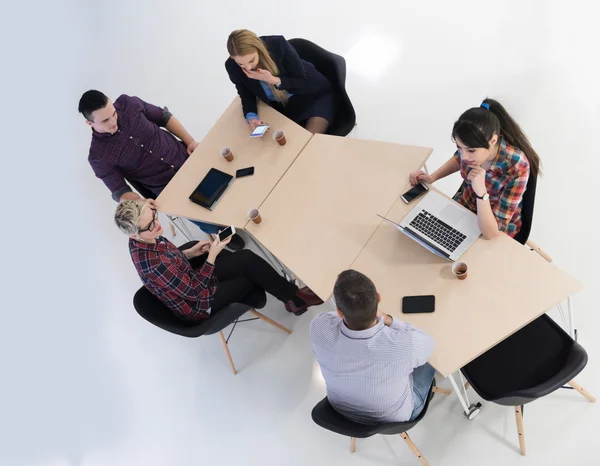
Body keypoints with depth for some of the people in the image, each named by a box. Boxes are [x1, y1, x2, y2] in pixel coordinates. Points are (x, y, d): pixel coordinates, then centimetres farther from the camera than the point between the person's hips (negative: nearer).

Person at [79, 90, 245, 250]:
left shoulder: (127, 103, -9)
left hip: (185, 157, 4)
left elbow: (164, 116, 4)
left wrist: (191, 141, -6)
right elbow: (120, 191, -10)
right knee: (212, 224, -14)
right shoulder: (99, 156, -16)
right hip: (168, 188, -3)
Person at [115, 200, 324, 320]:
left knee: (246, 258, 0)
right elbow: (194, 290, -28)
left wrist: (191, 252, -7)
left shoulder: (142, 241, -12)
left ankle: (289, 294, 14)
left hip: (190, 278, 8)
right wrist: (212, 256, -22)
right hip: (197, 303, -8)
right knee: (250, 267, -10)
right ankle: (294, 297, 11)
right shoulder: (153, 266, -39)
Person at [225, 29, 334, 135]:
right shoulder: (232, 66, -20)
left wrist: (274, 80, -37)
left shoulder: (278, 44, -29)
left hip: (313, 93, -3)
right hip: (280, 105, 4)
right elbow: (247, 95, -4)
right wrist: (251, 117, -26)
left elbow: (304, 82, -22)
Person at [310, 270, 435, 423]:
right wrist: (386, 319, -19)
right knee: (432, 358, 24)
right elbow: (427, 343, -16)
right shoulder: (406, 344, -43)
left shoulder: (319, 328, -35)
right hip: (394, 417, -2)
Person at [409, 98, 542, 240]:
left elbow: (490, 233, -33)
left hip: (497, 231, -5)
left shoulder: (516, 168, -35)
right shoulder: (470, 145, -22)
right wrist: (432, 177, -5)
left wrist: (481, 192, -44)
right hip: (463, 205, 5)